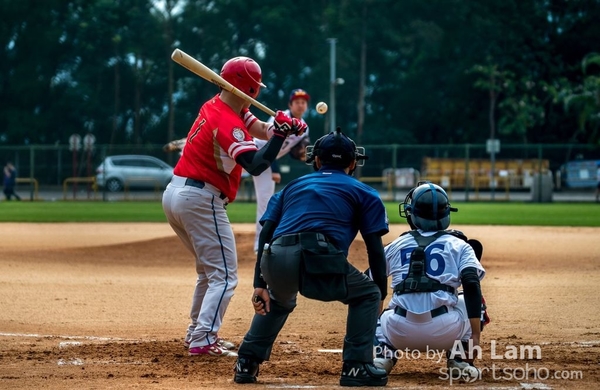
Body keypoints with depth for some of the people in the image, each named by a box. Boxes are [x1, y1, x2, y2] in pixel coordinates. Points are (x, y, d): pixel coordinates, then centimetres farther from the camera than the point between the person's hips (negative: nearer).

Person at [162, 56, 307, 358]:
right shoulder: (228, 122, -18)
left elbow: (259, 129, 9)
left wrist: (281, 127, -10)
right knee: (224, 276, -7)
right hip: (200, 200, -10)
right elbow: (255, 165, -29)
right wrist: (280, 133, -27)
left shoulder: (215, 106, 10)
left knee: (209, 269, 24)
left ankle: (197, 331, 27)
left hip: (174, 194, 10)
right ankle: (202, 341, -16)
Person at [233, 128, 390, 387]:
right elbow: (375, 248, 16)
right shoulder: (363, 193, 25)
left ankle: (246, 363, 27)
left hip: (276, 263, 4)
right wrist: (381, 295, 23)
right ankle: (356, 367, 10)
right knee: (367, 295, 21)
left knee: (278, 300, 37)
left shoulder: (292, 186, 34)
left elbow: (266, 234, 21)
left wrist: (260, 285, 17)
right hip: (320, 260, -4)